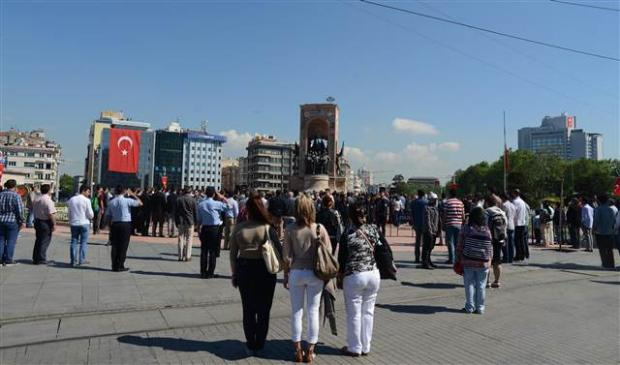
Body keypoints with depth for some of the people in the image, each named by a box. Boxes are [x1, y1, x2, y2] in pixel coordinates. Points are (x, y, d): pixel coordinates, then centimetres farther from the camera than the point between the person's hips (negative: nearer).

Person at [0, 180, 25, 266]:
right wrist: (21, 221, -4)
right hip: (12, 221, -5)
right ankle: (8, 260, 5)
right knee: (11, 241, 2)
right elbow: (20, 210, -13)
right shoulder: (16, 196, -11)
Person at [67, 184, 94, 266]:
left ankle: (73, 261, 8)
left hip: (73, 223, 4)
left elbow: (69, 212, 11)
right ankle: (82, 260, 3)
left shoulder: (71, 200, 7)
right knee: (84, 242, 4)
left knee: (74, 242, 9)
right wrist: (92, 216, 11)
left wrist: (70, 221, 19)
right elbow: (90, 214, -10)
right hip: (84, 223, -4)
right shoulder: (86, 200, -9)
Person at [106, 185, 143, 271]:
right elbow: (140, 203, -7)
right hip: (125, 224, -5)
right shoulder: (127, 200, -8)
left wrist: (110, 226, 14)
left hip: (114, 224, 5)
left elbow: (108, 216, 7)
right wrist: (133, 195, 4)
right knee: (123, 246, 2)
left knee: (115, 245, 10)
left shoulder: (111, 202, 7)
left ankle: (114, 266, 13)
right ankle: (120, 266, 4)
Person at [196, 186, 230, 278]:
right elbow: (228, 207, -4)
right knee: (213, 251, 3)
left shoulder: (200, 204, 3)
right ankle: (210, 273, 7)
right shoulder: (216, 203, -10)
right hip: (215, 229, -4)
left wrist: (199, 229, 15)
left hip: (204, 229, 4)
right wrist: (223, 199, 1)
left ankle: (203, 272, 14)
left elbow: (199, 219, 7)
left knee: (204, 251, 9)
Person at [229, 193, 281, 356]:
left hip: (244, 270, 2)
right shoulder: (267, 228, -11)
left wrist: (234, 274, 11)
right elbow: (279, 251, -11)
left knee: (248, 309, 16)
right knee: (263, 310, 14)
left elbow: (233, 254, 0)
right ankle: (260, 344, 22)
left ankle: (251, 344, 24)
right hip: (265, 271, -2)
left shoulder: (238, 228, -5)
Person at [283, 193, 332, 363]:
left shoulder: (290, 229, -8)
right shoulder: (320, 228, -8)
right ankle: (310, 351, 19)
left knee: (296, 312, 12)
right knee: (313, 312, 11)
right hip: (315, 273, 0)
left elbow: (287, 257, -6)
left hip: (296, 273, 0)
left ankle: (298, 350, 20)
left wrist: (286, 275, 6)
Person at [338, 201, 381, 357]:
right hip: (374, 274, 4)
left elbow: (341, 258, -4)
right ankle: (366, 347, 24)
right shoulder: (373, 229, -1)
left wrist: (340, 276, 8)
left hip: (354, 277, -4)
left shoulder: (347, 234, -10)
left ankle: (354, 348, 20)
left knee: (354, 314, 8)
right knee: (368, 312, 14)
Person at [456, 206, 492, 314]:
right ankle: (480, 308, 14)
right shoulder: (487, 230, 0)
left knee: (469, 284, 7)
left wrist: (459, 260, 6)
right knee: (481, 285, 9)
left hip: (468, 262, -1)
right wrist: (489, 260, 15)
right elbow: (490, 248, 5)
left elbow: (459, 246, -3)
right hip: (483, 263, 1)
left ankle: (469, 307, 11)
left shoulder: (466, 229, -6)